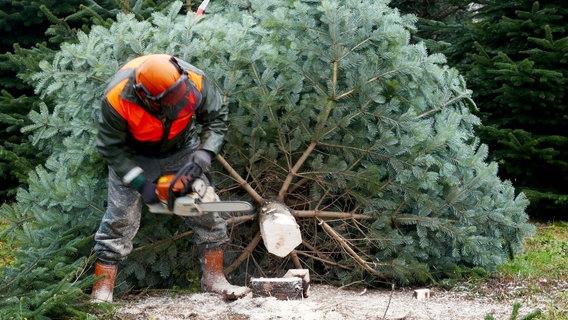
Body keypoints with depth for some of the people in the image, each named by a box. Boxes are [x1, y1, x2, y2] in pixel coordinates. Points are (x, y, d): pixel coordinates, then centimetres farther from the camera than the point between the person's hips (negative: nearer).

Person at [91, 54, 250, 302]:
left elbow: (217, 116, -11)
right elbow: (111, 148, -23)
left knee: (207, 212, -2)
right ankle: (102, 290, -3)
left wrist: (206, 151, -26)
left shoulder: (195, 81, -31)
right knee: (120, 220, -8)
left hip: (181, 150, 3)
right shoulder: (117, 98, -37)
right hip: (132, 158, -3)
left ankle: (214, 279, 9)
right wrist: (141, 183, -27)